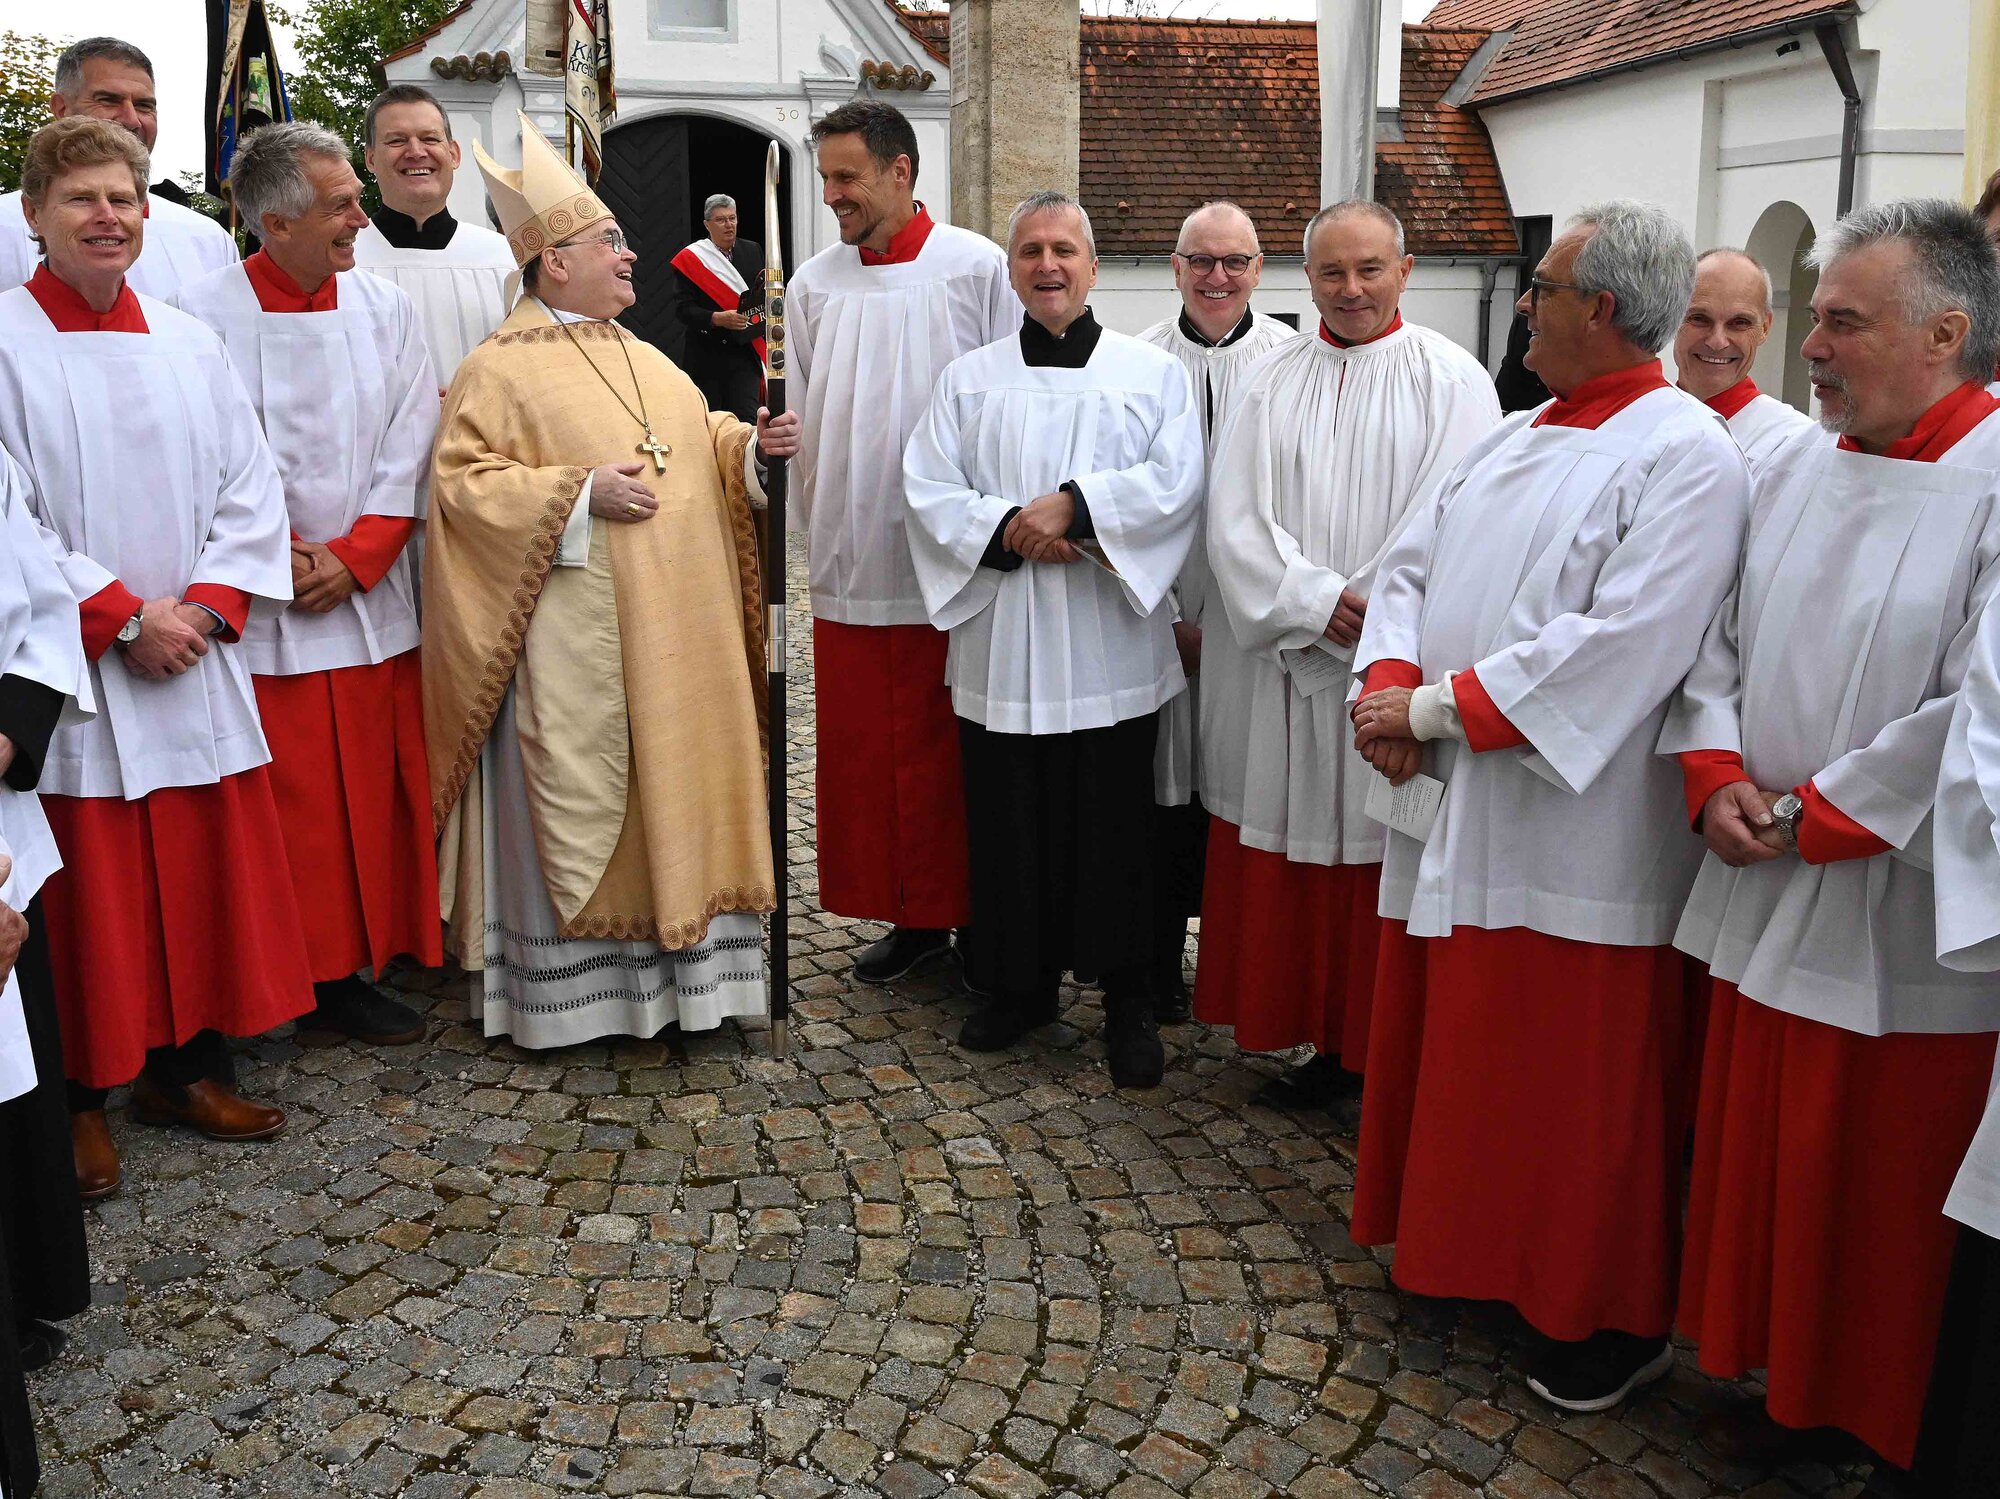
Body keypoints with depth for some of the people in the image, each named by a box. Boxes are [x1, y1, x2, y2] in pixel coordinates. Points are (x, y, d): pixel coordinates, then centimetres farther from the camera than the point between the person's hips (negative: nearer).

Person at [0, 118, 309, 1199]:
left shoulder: (191, 345, 10)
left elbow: (250, 492, 8)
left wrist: (202, 607, -6)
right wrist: (123, 619, -14)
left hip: (195, 664, 5)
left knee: (206, 873, 10)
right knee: (87, 894, 2)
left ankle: (188, 1068, 25)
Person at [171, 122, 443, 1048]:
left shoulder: (384, 311, 5)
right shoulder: (202, 315, -6)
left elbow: (409, 451, 2)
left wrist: (352, 557, -7)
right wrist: (278, 557, -11)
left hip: (370, 601, 4)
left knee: (372, 794, 7)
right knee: (285, 805, 1)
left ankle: (350, 972, 19)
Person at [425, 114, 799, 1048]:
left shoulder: (641, 358, 18)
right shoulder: (500, 368, -5)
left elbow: (699, 441, 24)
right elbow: (463, 481, -12)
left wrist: (753, 444, 3)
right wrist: (580, 496, -20)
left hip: (677, 632, 7)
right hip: (578, 642, -7)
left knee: (677, 785, 10)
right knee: (576, 802, -1)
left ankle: (679, 961, 22)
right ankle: (571, 993, 11)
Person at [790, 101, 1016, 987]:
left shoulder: (979, 270, -2)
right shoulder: (815, 284, 10)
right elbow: (802, 422, 14)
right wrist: (814, 527, 2)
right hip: (850, 562, 4)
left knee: (951, 753, 2)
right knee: (861, 748, 8)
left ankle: (973, 918, 16)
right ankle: (911, 916, 21)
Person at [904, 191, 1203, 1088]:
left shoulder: (1153, 374, 7)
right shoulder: (969, 379, 12)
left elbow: (1175, 483, -6)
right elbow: (928, 489, 2)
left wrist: (1074, 504, -16)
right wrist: (1006, 531, -14)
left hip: (1111, 650, -2)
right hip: (999, 645, 2)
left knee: (1112, 828, 2)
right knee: (1009, 826, 8)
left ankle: (1126, 997, 16)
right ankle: (1019, 983, 24)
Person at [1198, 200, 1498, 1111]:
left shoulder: (1452, 380, 1)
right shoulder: (1274, 384, 10)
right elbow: (1234, 519, 1)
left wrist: (1367, 615, -13)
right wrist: (1316, 602, -13)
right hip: (1286, 668, 3)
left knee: (1393, 857, 1)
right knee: (1295, 857, 7)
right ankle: (1325, 1046, 20)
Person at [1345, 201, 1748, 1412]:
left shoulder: (1686, 457, -13)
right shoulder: (1516, 440, 13)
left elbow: (1621, 645, -23)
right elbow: (1414, 567, 11)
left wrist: (1435, 707, -20)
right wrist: (1389, 682, -9)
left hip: (1576, 833, -8)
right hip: (1455, 811, 8)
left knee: (1577, 1084, 4)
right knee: (1452, 1054, 18)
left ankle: (1612, 1319, 23)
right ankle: (1459, 1251, 38)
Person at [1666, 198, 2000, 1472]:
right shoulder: (1803, 468, 7)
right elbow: (1718, 641, 11)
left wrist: (1812, 817, -15)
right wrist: (1715, 779, -5)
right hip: (1766, 895, 6)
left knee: (1886, 1196, 8)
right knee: (1765, 1161, 17)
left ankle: (1880, 1424, 29)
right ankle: (1786, 1383, 37)